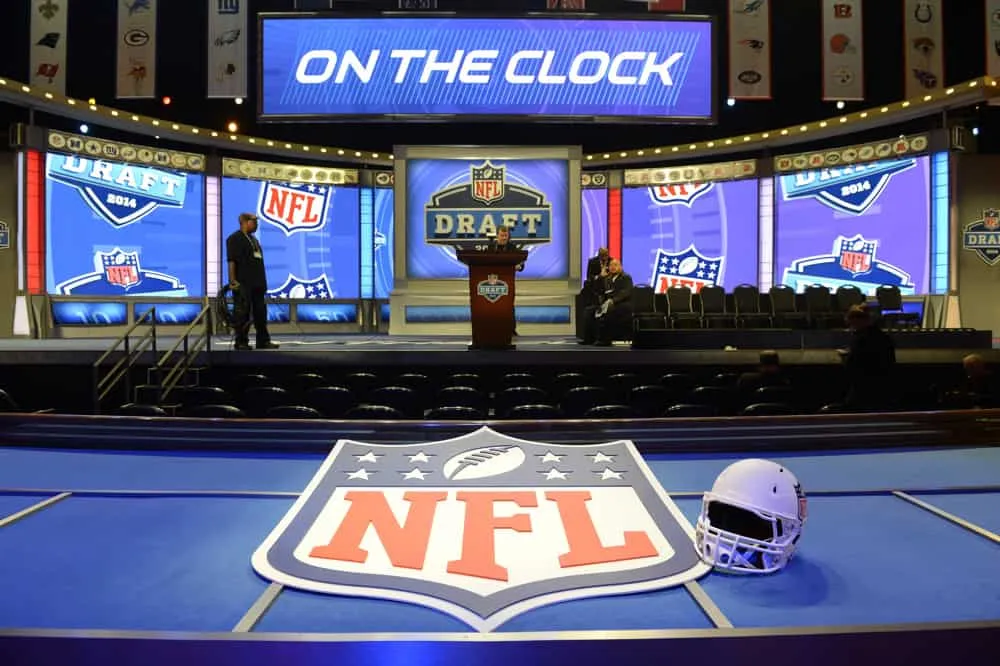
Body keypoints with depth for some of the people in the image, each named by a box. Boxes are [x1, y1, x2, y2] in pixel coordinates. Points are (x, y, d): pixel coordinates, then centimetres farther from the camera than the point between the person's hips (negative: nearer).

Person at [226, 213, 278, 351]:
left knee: (260, 313, 9)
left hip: (257, 284, 9)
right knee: (242, 314, -5)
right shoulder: (235, 238, -5)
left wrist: (263, 281, 20)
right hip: (243, 284, -9)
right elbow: (231, 261, -13)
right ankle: (241, 342, 1)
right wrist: (233, 280, -21)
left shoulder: (253, 239, 21)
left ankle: (263, 341, 15)